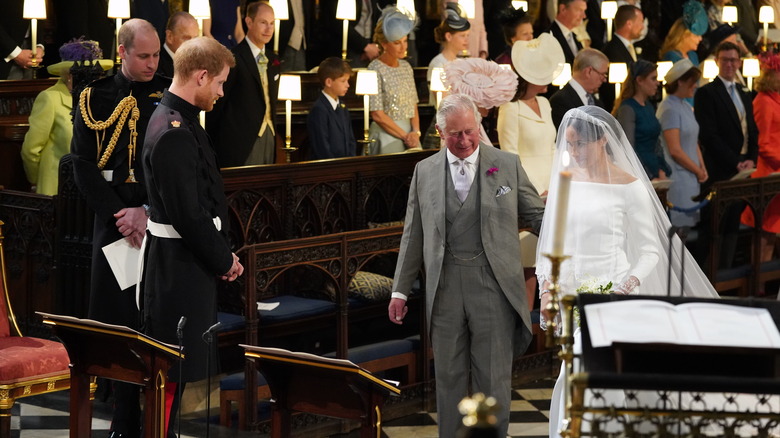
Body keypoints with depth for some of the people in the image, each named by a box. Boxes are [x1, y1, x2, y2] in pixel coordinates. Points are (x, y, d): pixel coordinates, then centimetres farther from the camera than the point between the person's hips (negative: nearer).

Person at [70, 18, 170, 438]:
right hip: (114, 223, 1)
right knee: (119, 323, 2)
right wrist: (118, 214, -9)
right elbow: (83, 165, 2)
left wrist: (148, 211, -12)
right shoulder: (95, 99, 4)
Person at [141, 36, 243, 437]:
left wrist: (222, 253, 8)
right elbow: (188, 215, -23)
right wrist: (224, 260, -10)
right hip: (180, 265, -10)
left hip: (182, 261, 10)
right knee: (173, 372, -2)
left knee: (170, 370, 18)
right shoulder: (174, 133, -22)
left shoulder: (176, 120, 10)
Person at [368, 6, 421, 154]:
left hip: (409, 132, 6)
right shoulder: (375, 69, -10)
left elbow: (413, 106, 12)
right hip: (386, 135, -6)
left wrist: (415, 132, -6)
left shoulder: (406, 67, 11)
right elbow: (377, 115, -13)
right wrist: (405, 136, -11)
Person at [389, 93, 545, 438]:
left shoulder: (507, 164, 3)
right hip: (445, 287, 2)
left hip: (493, 285, -2)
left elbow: (537, 216, 6)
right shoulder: (425, 171, 8)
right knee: (449, 377, 9)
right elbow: (413, 235, 12)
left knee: (493, 377, 2)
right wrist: (400, 290, 10)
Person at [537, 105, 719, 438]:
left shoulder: (629, 187, -8)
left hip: (610, 295, -5)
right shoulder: (564, 179, 5)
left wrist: (626, 287, -22)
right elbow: (550, 239, 10)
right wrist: (546, 288, -3)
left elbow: (651, 251, -6)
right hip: (571, 295, 5)